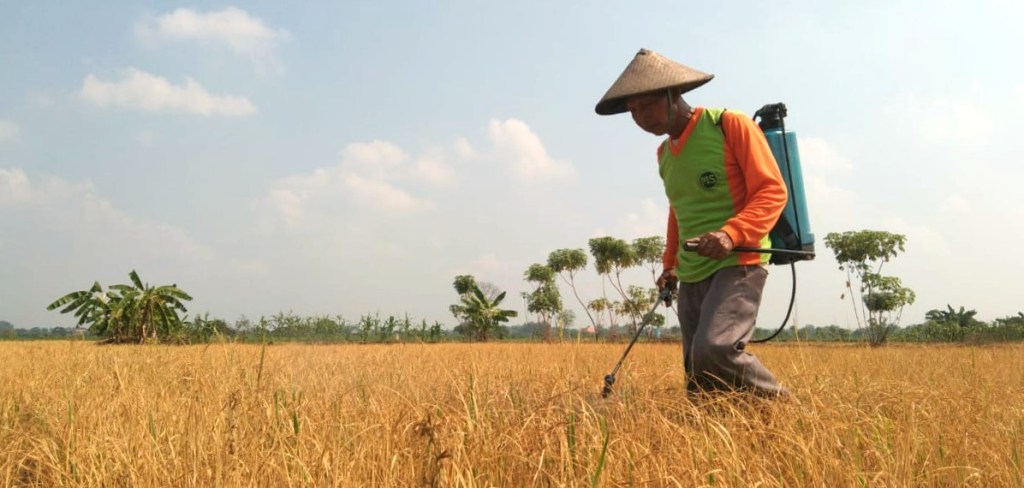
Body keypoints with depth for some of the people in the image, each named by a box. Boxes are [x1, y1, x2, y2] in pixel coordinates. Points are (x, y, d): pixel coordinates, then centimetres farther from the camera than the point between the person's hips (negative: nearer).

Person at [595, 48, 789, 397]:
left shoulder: (731, 126, -6)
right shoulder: (664, 153, 16)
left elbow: (772, 191, -11)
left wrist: (731, 234, -26)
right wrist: (670, 263, 23)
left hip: (738, 263, -8)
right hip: (691, 275, 8)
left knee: (715, 351, -26)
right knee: (699, 380, 5)